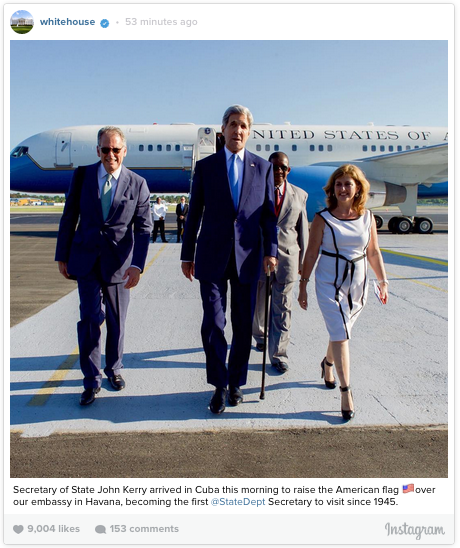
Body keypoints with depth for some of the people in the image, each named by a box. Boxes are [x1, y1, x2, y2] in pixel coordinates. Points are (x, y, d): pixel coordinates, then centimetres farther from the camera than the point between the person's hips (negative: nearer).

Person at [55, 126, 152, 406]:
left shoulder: (137, 183, -2)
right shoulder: (82, 175, 2)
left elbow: (143, 227, -5)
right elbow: (69, 217, 6)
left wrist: (137, 265, -15)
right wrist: (63, 255, 5)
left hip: (118, 262, 0)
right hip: (86, 259, 1)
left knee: (116, 321, 11)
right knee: (89, 318, -4)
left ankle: (114, 368, 33)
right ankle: (91, 380, 10)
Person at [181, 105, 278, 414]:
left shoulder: (263, 168, 8)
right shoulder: (205, 167, 5)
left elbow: (269, 213, 7)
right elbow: (194, 214, 7)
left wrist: (271, 251, -3)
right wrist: (187, 255, 6)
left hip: (247, 258, 1)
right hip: (212, 257, -1)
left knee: (244, 326, 8)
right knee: (213, 323, -3)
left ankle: (236, 382, 26)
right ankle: (220, 385, 14)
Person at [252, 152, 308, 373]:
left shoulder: (300, 195, 5)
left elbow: (303, 230, 9)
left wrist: (302, 261, 8)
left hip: (287, 258, 0)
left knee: (282, 309, 1)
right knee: (258, 304, 15)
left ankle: (278, 355, 8)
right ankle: (260, 336, 42)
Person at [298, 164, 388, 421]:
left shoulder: (367, 217, 2)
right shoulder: (323, 219, -6)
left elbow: (374, 252, 10)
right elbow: (311, 253, -2)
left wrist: (383, 281, 9)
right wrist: (303, 285, -2)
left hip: (358, 284, 3)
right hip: (329, 283, -3)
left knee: (341, 332, 15)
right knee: (340, 334, -8)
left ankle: (328, 363, 45)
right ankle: (347, 392, -1)